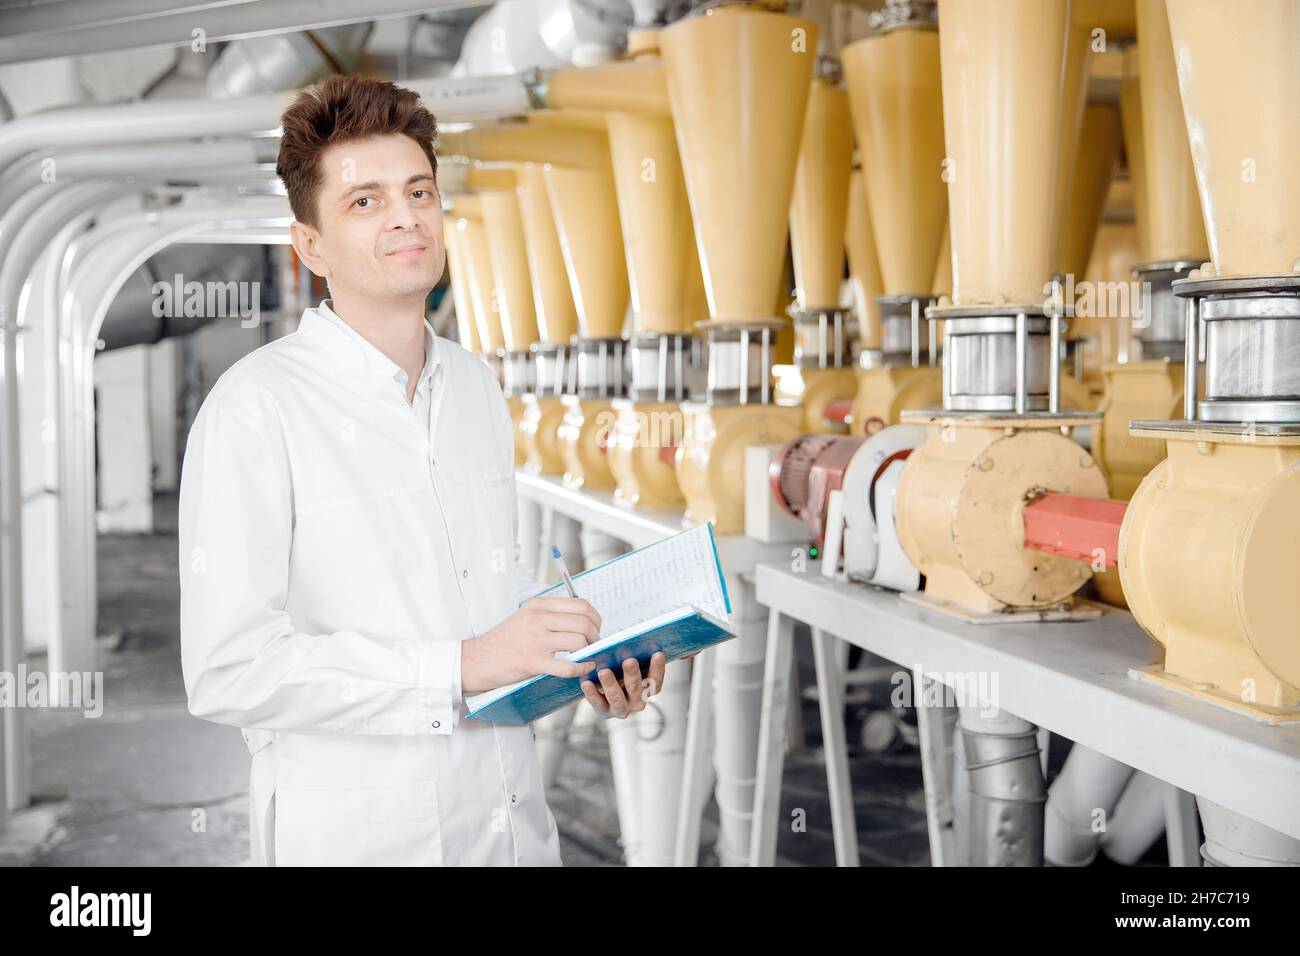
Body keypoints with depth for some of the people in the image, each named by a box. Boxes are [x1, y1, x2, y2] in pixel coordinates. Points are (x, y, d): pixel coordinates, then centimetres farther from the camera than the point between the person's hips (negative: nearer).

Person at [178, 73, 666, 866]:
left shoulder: (479, 391, 8)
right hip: (356, 837, -6)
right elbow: (227, 671, -20)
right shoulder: (256, 407, -14)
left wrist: (583, 666, -1)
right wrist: (460, 667, -23)